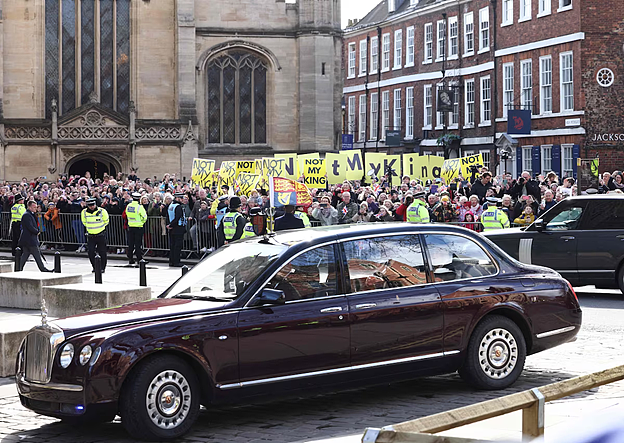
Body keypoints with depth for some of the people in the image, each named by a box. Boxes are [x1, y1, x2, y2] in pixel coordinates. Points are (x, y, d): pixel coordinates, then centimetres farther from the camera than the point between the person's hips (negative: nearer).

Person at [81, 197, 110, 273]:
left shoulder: (102, 211, -11)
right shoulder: (84, 212, -4)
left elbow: (106, 221, 6)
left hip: (101, 235, -2)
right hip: (90, 235, 2)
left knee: (102, 252, 1)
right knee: (91, 252, -4)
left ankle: (102, 267, 14)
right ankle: (94, 267, 12)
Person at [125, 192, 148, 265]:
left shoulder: (128, 206, 2)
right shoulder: (139, 207, -15)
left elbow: (127, 215, 12)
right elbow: (144, 217, -9)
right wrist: (142, 222, 9)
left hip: (130, 226, 5)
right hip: (138, 227, -5)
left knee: (130, 244, 9)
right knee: (138, 244, -1)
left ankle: (130, 259, 11)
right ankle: (139, 259, 0)